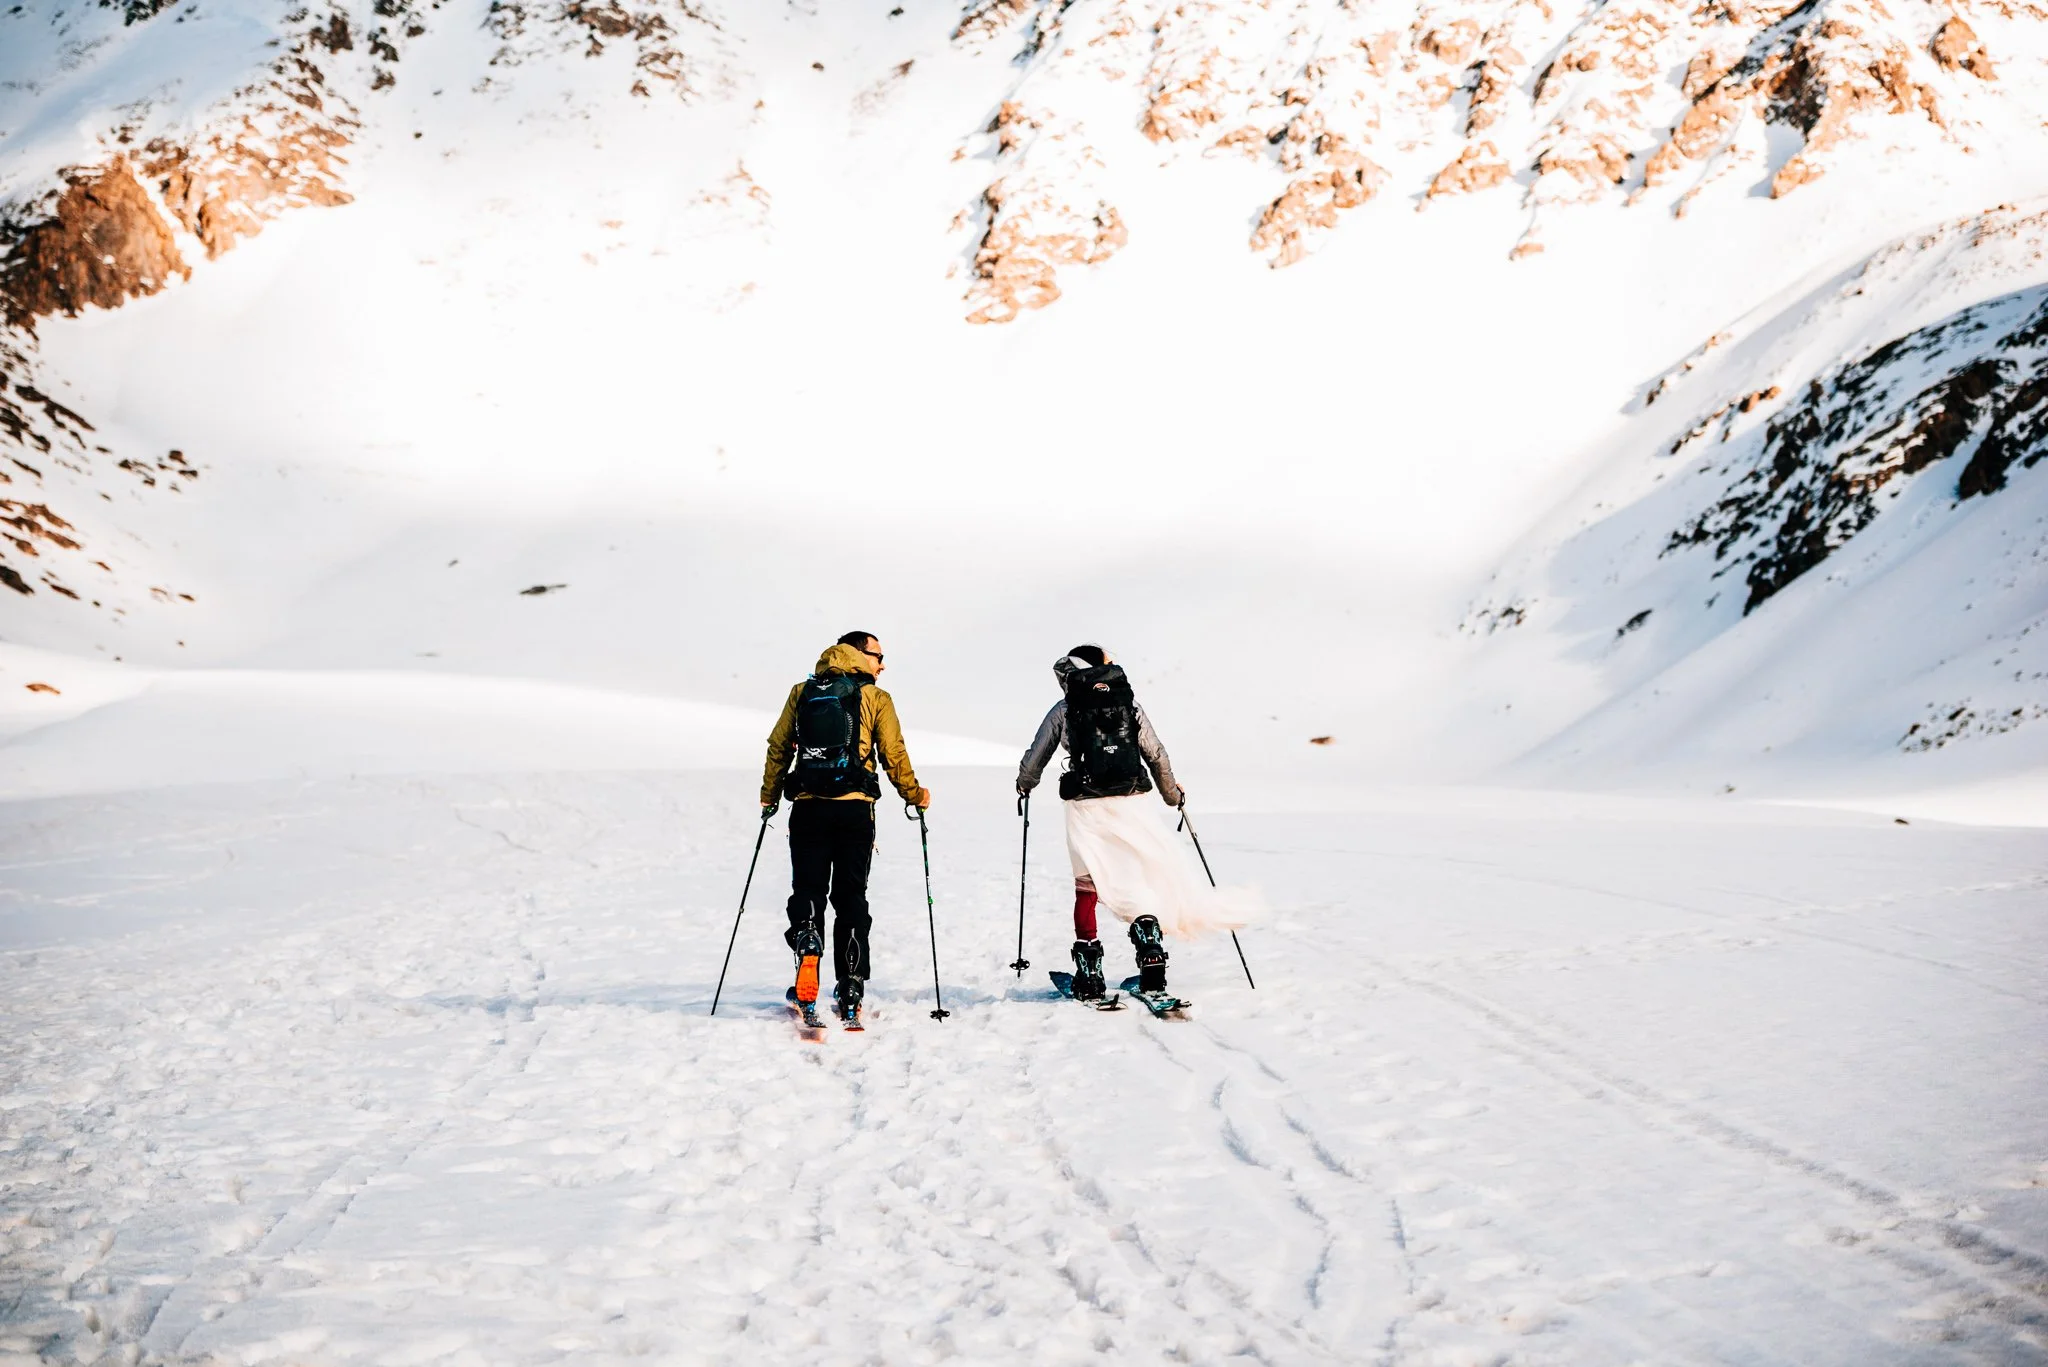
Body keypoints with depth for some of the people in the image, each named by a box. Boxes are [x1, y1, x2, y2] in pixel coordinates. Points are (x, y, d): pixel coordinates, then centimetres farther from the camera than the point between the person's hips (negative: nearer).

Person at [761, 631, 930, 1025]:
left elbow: (779, 747, 10)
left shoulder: (802, 693, 11)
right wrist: (914, 795, 14)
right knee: (851, 898, 7)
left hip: (807, 807, 2)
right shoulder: (875, 699, 1)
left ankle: (807, 946, -24)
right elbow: (894, 755, -1)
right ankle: (850, 995, 7)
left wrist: (769, 797, 20)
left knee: (807, 891, 7)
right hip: (855, 809, -1)